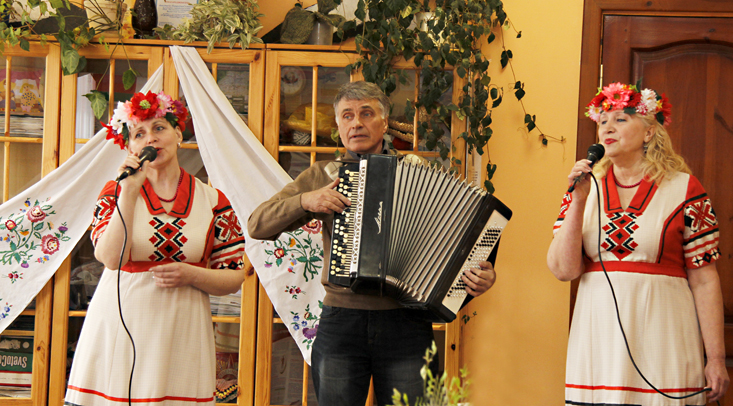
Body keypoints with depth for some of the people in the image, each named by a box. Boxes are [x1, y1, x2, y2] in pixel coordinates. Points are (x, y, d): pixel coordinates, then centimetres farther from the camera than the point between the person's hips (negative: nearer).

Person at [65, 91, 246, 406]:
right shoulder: (116, 192, 5)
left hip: (180, 335, 1)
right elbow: (111, 258, -12)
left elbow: (234, 279, 8)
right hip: (119, 329, 0)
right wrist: (130, 191, -12)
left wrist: (191, 275, -10)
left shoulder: (212, 202, 6)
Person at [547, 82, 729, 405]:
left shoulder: (683, 189, 0)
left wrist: (716, 360, -4)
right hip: (598, 339, 3)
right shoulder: (587, 189, 9)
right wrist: (579, 200, -8)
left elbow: (704, 281, -2)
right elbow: (563, 269, -1)